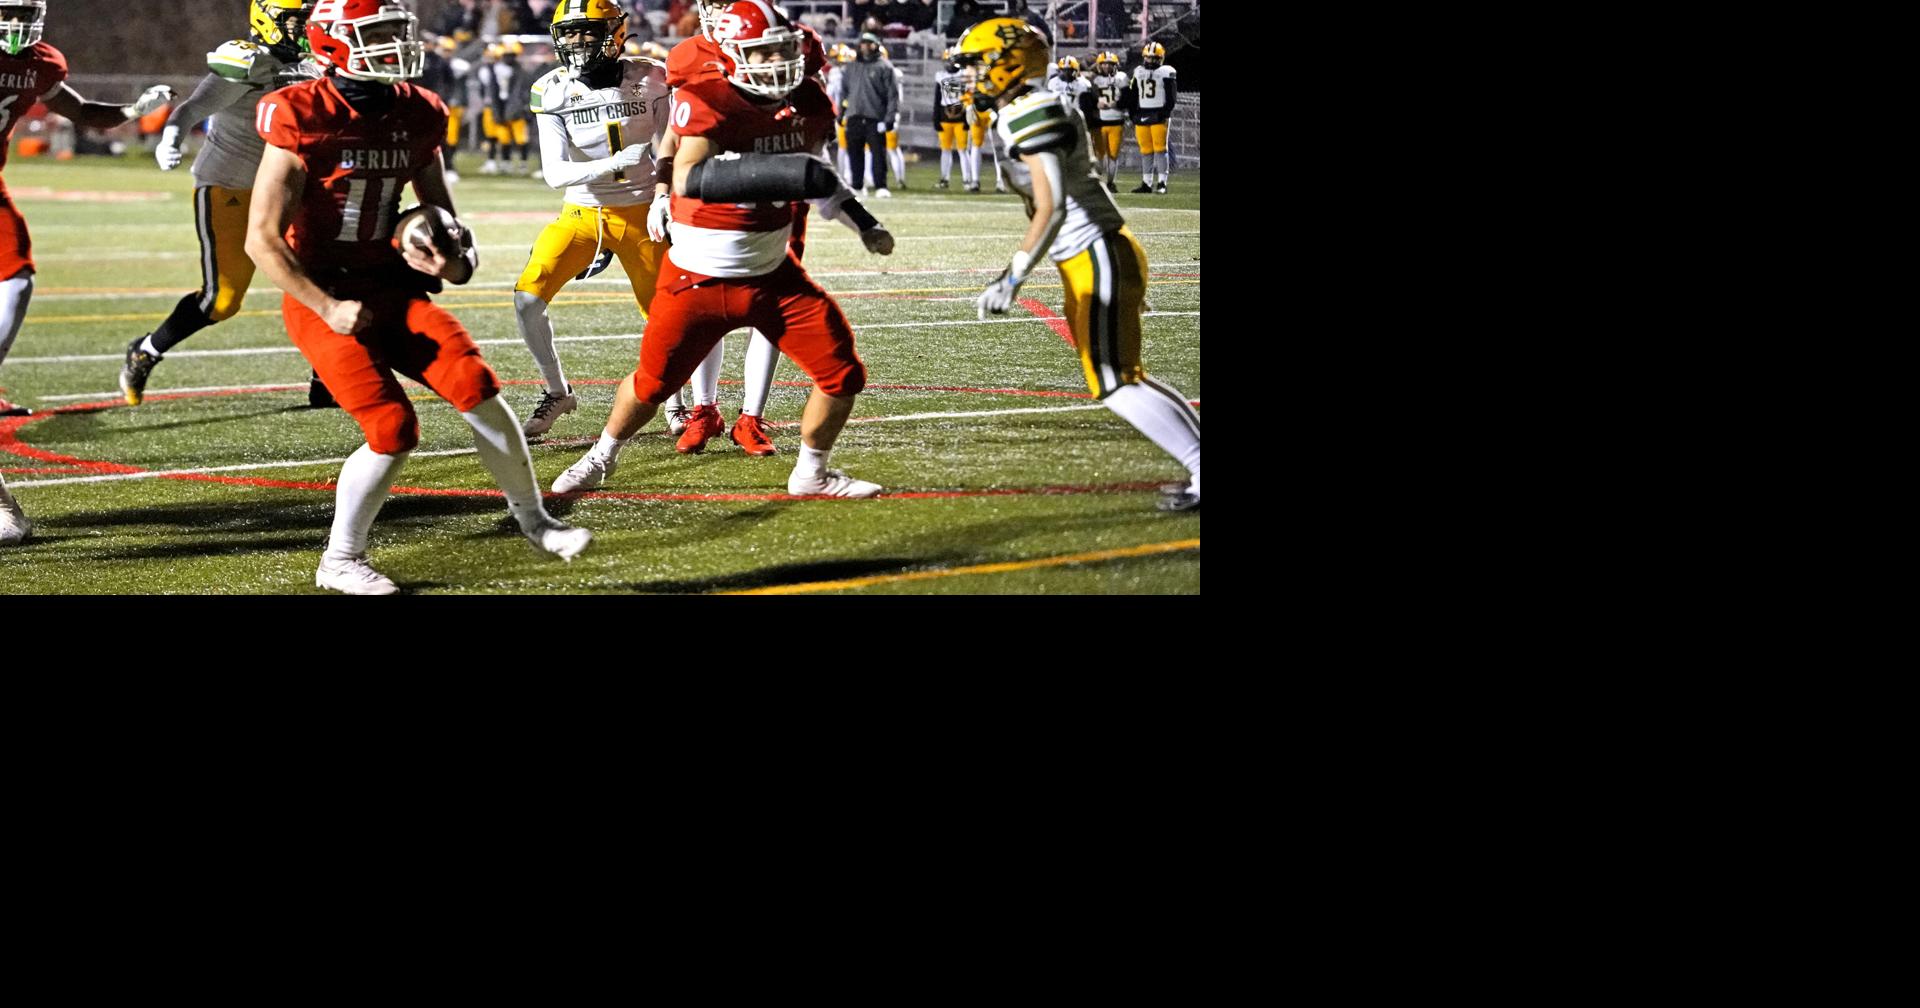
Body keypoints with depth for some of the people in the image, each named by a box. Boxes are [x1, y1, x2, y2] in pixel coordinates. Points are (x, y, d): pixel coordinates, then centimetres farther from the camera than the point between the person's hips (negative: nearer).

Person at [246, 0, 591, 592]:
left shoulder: (416, 116, 3)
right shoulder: (303, 121, -15)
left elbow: (439, 213, 17)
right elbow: (262, 239, -15)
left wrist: (453, 260, -5)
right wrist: (329, 308, -18)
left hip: (391, 288, 5)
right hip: (323, 298, -5)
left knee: (477, 388, -13)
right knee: (394, 429, -17)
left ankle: (534, 521, 6)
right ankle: (338, 562, 4)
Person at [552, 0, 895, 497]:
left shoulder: (808, 102, -2)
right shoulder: (707, 101, -23)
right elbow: (688, 179, -40)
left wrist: (863, 222, 14)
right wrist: (778, 173, -48)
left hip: (773, 275, 5)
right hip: (699, 278, -5)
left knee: (843, 375, -2)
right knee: (652, 384, 11)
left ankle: (812, 474, 21)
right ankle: (601, 457, 40)